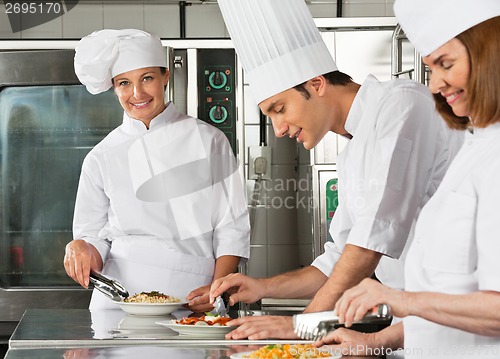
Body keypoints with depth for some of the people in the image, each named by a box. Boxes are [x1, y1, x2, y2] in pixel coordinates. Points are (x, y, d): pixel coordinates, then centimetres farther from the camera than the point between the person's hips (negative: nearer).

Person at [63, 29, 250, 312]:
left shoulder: (208, 140, 6)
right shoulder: (101, 159, 10)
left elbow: (233, 226, 6)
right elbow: (94, 238, 14)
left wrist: (216, 288, -8)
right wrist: (82, 249, -8)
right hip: (120, 297, 1)